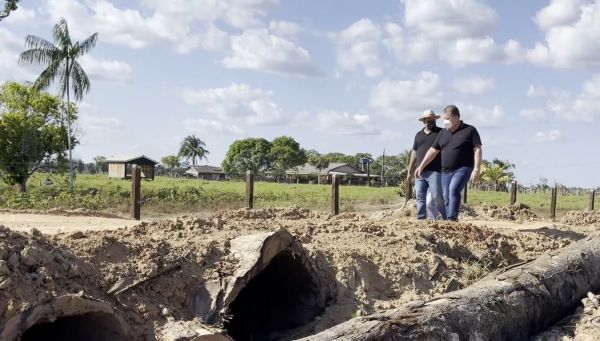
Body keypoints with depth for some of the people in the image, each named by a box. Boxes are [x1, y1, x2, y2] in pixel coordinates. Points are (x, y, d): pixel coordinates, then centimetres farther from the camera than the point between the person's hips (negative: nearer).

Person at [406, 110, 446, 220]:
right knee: (420, 197, 4)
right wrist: (410, 172, 18)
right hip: (420, 173, 5)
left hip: (435, 172, -5)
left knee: (437, 197, -12)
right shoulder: (419, 135, 17)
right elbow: (414, 153, 20)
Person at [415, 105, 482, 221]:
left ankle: (452, 219, -28)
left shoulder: (470, 130, -2)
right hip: (446, 171, 6)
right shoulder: (443, 133, 12)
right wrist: (421, 166, 11)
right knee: (446, 199, 5)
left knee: (453, 190, -27)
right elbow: (433, 151, 15)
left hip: (462, 169, -6)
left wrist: (476, 169, -17)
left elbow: (477, 150, -7)